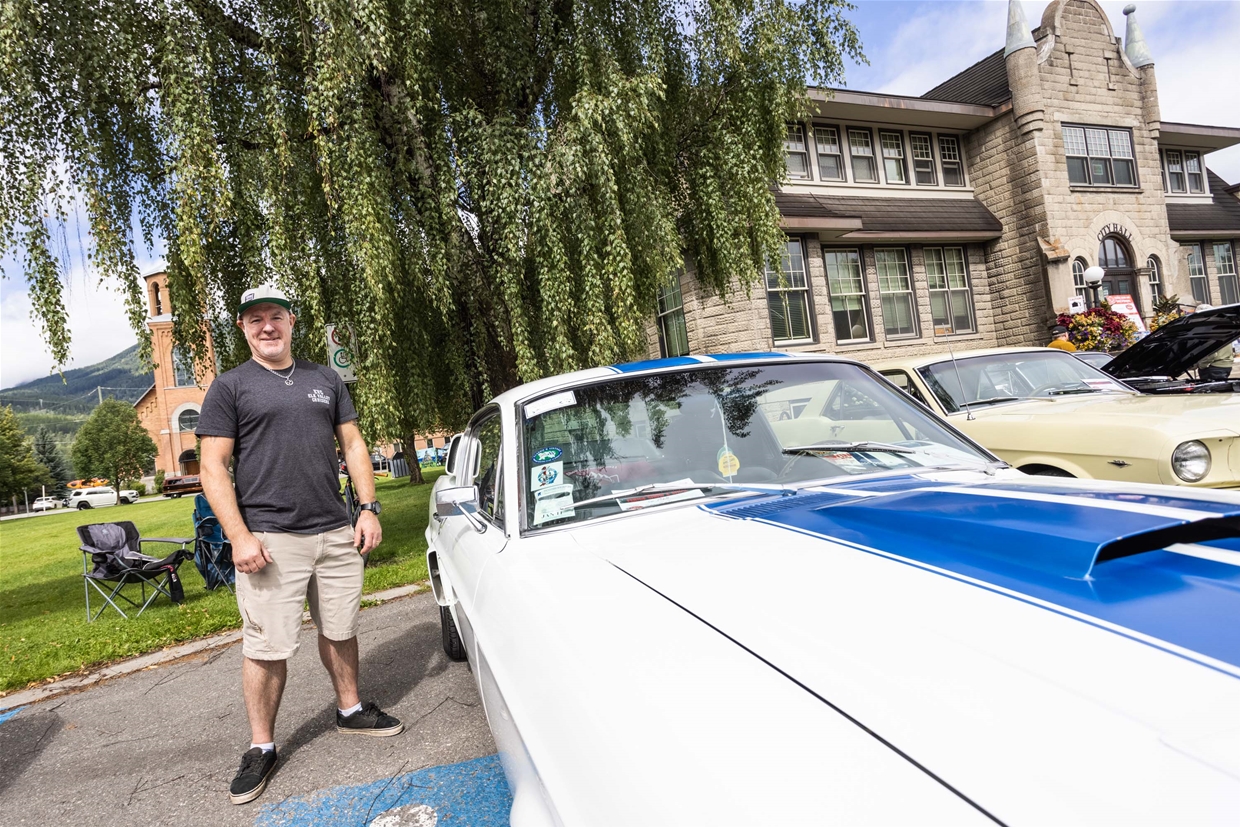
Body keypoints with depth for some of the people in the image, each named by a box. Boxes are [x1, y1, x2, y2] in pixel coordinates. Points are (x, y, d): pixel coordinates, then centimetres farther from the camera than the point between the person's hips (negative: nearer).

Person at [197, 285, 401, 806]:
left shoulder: (325, 380, 13)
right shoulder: (230, 387, 2)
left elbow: (352, 445, 14)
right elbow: (213, 468, -3)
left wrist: (369, 508, 3)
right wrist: (239, 536, -13)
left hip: (336, 532, 4)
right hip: (269, 539, -3)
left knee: (340, 630, 14)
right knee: (266, 647, 0)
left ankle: (350, 710, 34)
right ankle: (261, 748, 18)